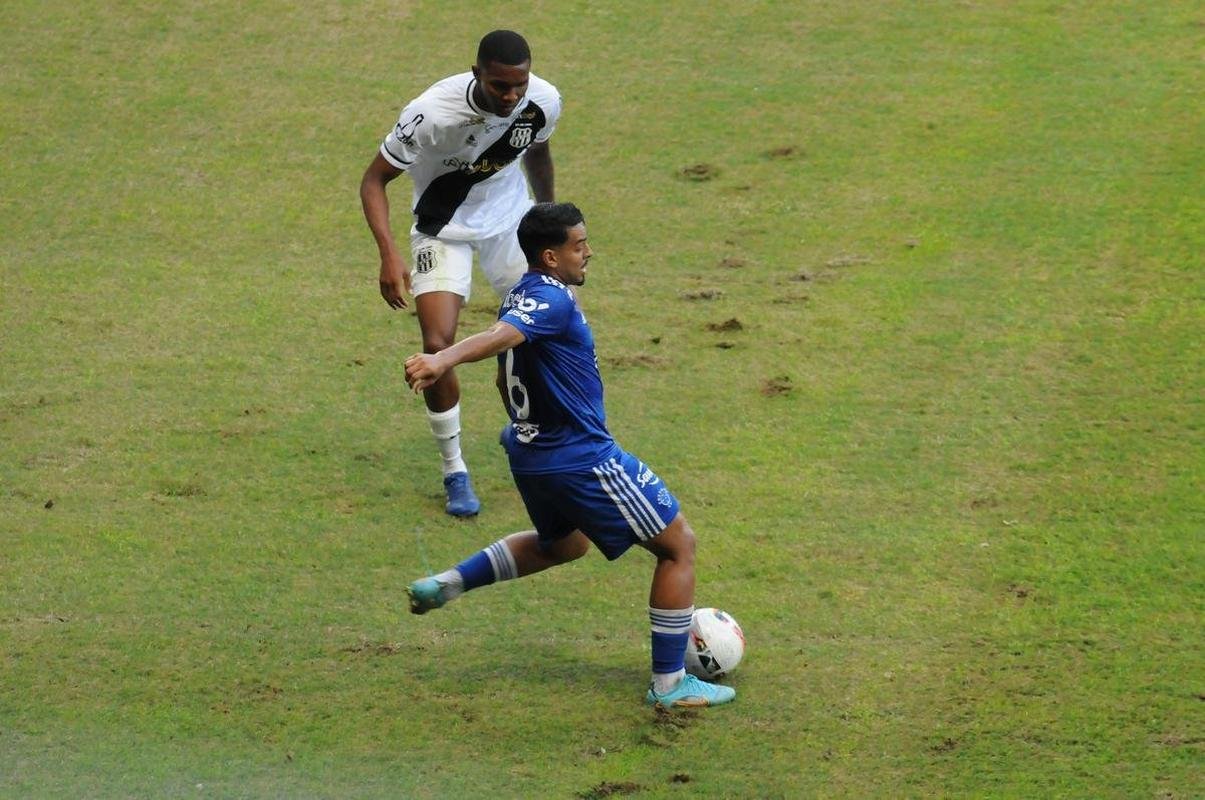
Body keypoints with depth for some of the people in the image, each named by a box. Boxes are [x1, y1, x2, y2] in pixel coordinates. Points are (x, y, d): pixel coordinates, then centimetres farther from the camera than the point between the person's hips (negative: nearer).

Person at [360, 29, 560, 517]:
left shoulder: (543, 102, -19)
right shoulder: (433, 113, -34)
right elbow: (375, 179, -24)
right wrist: (389, 254, -36)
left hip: (511, 217, 4)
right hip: (445, 230, -4)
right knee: (438, 346, -18)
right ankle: (454, 471, 0)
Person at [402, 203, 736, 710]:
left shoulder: (524, 296, 8)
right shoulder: (552, 300, -21)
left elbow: (505, 372, 21)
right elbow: (500, 337, -40)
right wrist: (445, 360, -58)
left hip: (533, 453, 10)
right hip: (584, 459, -10)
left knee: (564, 544, 36)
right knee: (678, 546, 3)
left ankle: (447, 585, 26)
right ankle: (669, 684, 6)